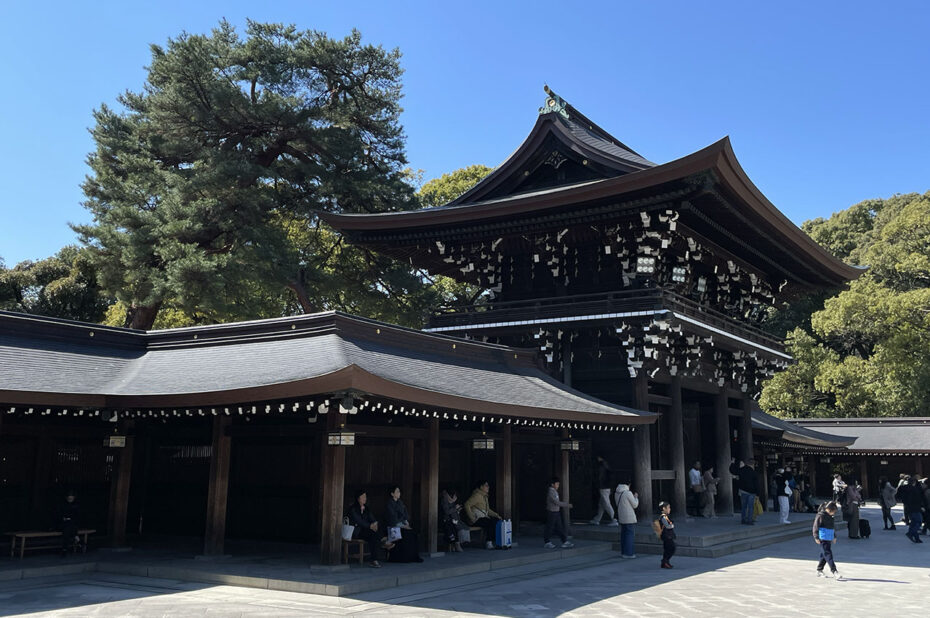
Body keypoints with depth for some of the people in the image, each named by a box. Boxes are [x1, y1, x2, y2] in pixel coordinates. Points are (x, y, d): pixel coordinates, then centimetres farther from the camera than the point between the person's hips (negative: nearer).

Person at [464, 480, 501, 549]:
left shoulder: (485, 496, 16)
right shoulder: (477, 495, -14)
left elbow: (487, 510, 25)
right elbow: (467, 505, -23)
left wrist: (496, 515, 10)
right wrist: (472, 518, -26)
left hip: (483, 517, 9)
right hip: (476, 519, -9)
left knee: (497, 520, -9)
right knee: (492, 523, -27)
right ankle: (488, 542, -15)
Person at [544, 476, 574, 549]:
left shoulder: (555, 492, 11)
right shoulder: (550, 492, -19)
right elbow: (556, 502, -22)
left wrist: (566, 504, 11)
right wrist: (567, 505, -17)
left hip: (556, 512, 9)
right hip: (551, 512, -9)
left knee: (559, 528, 9)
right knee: (550, 528, 2)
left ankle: (565, 542, 10)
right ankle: (546, 542, 13)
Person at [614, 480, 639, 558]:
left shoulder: (616, 493, 5)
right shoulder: (628, 493, -17)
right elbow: (635, 505, -9)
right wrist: (636, 497, 9)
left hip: (621, 517, 7)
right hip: (629, 517, -7)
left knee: (623, 534, 14)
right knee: (629, 534, -1)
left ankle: (623, 552, 19)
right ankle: (628, 553, -1)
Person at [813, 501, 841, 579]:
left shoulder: (832, 515, 11)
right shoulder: (821, 515, -14)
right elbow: (816, 526, -13)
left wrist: (834, 537, 27)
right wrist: (816, 537, -15)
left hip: (829, 538, 8)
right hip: (823, 538, -8)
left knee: (824, 555, 12)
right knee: (828, 554, -12)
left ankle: (819, 571, 21)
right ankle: (834, 571, -15)